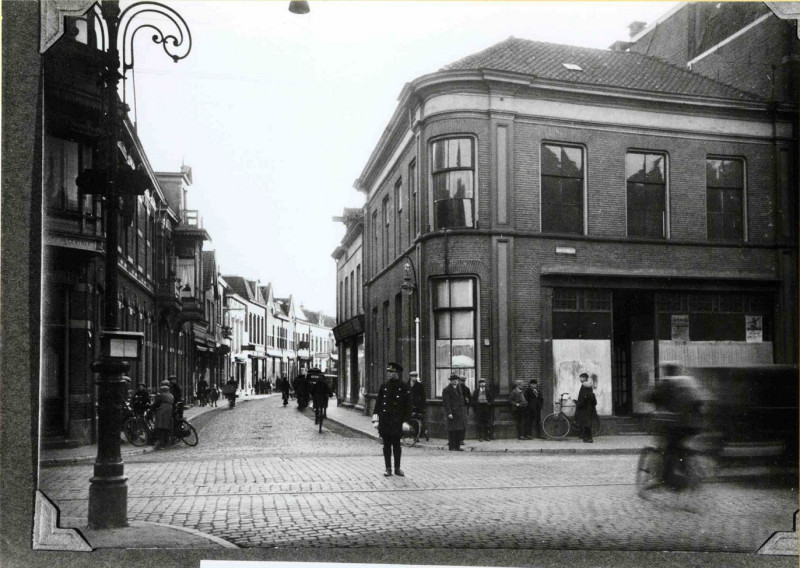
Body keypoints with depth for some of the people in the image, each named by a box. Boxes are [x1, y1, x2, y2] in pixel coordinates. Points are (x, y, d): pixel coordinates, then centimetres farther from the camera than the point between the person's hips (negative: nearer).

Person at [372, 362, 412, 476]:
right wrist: (375, 419, 1)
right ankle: (388, 469, 12)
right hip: (384, 421, 2)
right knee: (386, 445, 5)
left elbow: (408, 406, -2)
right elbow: (378, 403, 8)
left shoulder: (404, 388, -2)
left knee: (396, 444, 3)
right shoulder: (383, 386, 6)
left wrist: (406, 421, -7)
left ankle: (397, 468, 14)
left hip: (397, 421, -2)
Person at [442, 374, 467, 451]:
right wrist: (449, 413, -18)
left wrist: (464, 411, 18)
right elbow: (445, 402, -12)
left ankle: (457, 446, 14)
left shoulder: (458, 388, 17)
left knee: (460, 430, 7)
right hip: (452, 412, -7)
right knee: (452, 430, -5)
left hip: (460, 412, 7)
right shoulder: (446, 390, -7)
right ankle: (451, 447, 1)